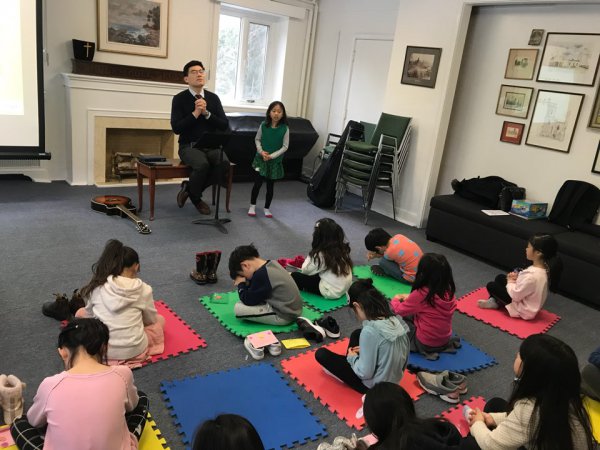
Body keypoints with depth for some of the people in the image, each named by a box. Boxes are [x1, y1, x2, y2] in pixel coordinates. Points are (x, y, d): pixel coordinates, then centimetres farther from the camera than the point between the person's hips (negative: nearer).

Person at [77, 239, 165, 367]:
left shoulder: (97, 286, -9)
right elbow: (150, 320, 4)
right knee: (160, 319, 26)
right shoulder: (144, 289, -12)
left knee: (81, 313, 25)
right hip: (134, 350, -1)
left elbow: (89, 313, 8)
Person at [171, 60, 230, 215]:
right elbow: (176, 128, -11)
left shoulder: (213, 98, 9)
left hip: (211, 146, 4)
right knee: (202, 165, -36)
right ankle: (196, 198, -4)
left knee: (224, 163, -29)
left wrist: (206, 113, -11)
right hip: (189, 146, -4)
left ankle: (189, 188, -6)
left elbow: (224, 125, 2)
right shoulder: (179, 99, -2)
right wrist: (196, 113, -16)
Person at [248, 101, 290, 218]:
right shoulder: (264, 125, -5)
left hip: (275, 161, 0)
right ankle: (252, 206, 16)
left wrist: (272, 156, -15)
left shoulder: (285, 129, -9)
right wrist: (261, 151, -12)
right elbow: (257, 139, 4)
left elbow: (285, 146, -8)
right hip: (261, 158, 0)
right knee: (257, 183, 0)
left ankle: (267, 208, 24)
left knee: (270, 186, 9)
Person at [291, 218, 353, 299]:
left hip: (331, 292, -7)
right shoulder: (342, 248, -2)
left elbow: (305, 270, -8)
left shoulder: (321, 255, -21)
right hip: (345, 288, 7)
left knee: (295, 276, 0)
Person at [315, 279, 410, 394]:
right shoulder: (397, 320, -11)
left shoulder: (370, 331, -31)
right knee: (356, 334, 20)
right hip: (393, 380, 7)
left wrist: (352, 358, -6)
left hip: (373, 386, -7)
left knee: (321, 354, 0)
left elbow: (365, 373, -24)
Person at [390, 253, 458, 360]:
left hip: (425, 344, -6)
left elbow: (399, 311, -9)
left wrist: (395, 300, 12)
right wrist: (410, 298, 14)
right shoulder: (448, 290, -8)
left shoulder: (420, 294, -26)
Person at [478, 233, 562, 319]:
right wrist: (516, 278, -6)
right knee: (500, 278, 14)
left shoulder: (532, 276, -37)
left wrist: (510, 282, -10)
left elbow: (515, 295, -27)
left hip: (524, 310, -9)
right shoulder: (543, 268, -9)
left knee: (491, 286, -2)